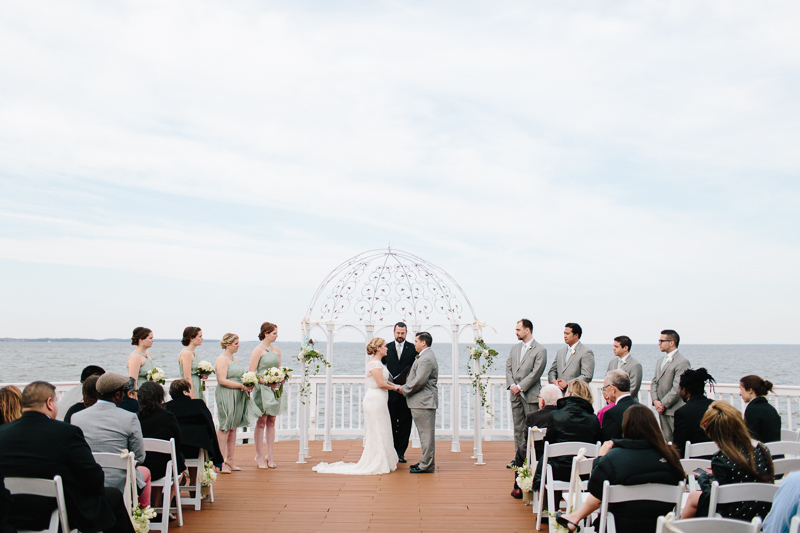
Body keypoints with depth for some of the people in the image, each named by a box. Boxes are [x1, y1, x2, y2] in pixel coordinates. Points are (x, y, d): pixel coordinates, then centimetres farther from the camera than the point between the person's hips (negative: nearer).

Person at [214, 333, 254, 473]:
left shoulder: (235, 359, 18)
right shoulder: (222, 360, -10)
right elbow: (222, 380, -19)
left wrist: (247, 387, 5)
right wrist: (241, 386, -18)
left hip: (238, 398, 9)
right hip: (225, 397, -9)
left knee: (233, 427, 10)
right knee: (225, 427, -6)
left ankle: (231, 460, 16)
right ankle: (221, 462, -1)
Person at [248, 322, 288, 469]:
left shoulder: (276, 349, 13)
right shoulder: (258, 350, -7)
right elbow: (252, 372, -10)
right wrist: (267, 382, -18)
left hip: (275, 390, 6)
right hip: (262, 390, -6)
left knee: (271, 422, 8)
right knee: (261, 422, -1)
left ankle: (270, 456, 13)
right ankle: (259, 457, 7)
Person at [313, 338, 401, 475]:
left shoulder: (377, 362, 16)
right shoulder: (375, 363, -16)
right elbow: (381, 384, -19)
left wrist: (395, 385, 10)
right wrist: (395, 387, -6)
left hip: (377, 399, 10)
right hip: (375, 400, -10)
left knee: (376, 433, 13)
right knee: (377, 432, -3)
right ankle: (377, 464, 4)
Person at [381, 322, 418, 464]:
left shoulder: (412, 348, 5)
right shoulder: (387, 348, 9)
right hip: (391, 392, 1)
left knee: (405, 423, 4)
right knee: (390, 423, 5)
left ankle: (400, 452, 12)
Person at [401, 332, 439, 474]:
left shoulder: (426, 359, -19)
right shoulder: (426, 356, 17)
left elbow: (419, 381, -23)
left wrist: (404, 389, -10)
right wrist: (406, 386, 13)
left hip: (424, 402, -11)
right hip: (423, 401, 11)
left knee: (426, 433, -5)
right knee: (426, 433, 16)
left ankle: (427, 465, 0)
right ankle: (426, 461, 23)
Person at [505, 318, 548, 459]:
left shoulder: (540, 350, -7)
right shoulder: (515, 348, 14)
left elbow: (536, 372, -13)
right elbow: (508, 367, 12)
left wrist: (520, 387, -14)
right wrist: (511, 385, -4)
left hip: (531, 395, -6)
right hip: (515, 394, 6)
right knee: (518, 427, 10)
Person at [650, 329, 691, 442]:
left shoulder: (682, 362, -12)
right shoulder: (660, 361, 17)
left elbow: (677, 388, -17)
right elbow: (654, 382, 14)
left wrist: (663, 404, -13)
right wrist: (655, 401, -1)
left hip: (675, 411, -8)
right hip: (662, 410, 8)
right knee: (667, 440, 12)